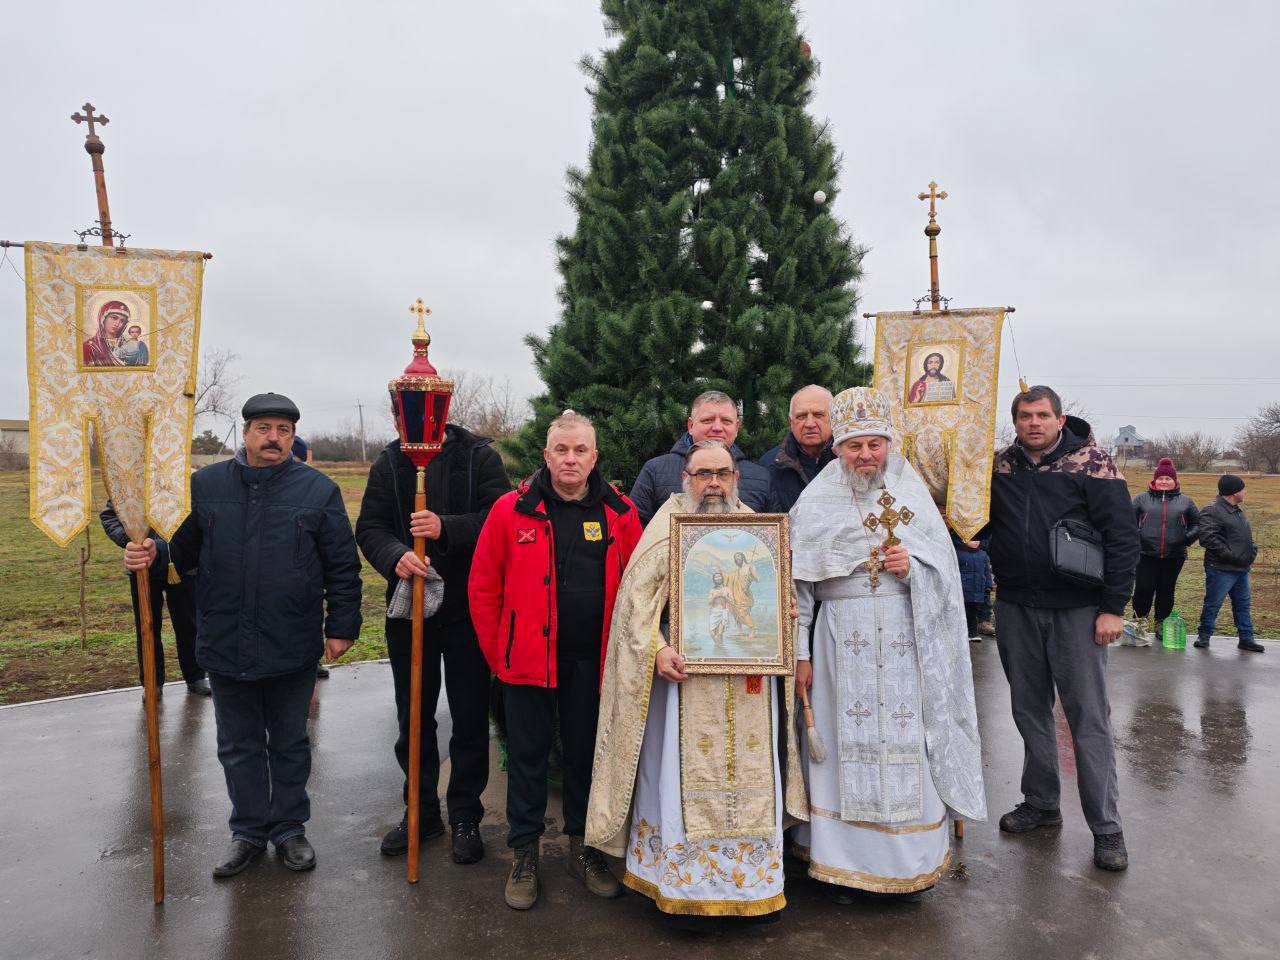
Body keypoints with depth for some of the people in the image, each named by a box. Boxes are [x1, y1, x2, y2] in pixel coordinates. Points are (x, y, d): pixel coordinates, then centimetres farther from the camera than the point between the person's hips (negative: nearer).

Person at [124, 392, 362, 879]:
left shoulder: (318, 490, -3)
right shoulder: (205, 484, 2)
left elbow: (343, 567, -2)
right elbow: (184, 549, 7)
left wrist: (341, 627, -5)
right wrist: (152, 554, -15)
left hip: (292, 649, -2)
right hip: (226, 646, 2)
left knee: (290, 744, 14)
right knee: (238, 746, 15)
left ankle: (289, 828, 31)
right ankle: (248, 832, 32)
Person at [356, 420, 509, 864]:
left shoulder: (479, 456, -5)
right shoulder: (389, 462, 4)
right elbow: (369, 528, -1)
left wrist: (446, 528, -29)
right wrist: (395, 556, -21)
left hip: (468, 608, -2)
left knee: (471, 719, 8)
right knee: (413, 718, 15)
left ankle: (465, 816, 25)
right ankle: (421, 809, 33)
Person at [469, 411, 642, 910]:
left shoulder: (620, 513, 0)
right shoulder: (511, 510, -5)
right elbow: (483, 587, 0)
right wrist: (497, 654, -1)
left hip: (593, 662, 2)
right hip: (529, 659, -1)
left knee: (586, 754, 15)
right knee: (527, 757, 10)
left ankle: (583, 848, 34)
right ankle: (524, 854, 28)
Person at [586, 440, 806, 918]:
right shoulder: (669, 524, 0)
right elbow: (637, 596, -6)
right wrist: (657, 650, -18)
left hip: (749, 677, 3)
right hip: (686, 672, -3)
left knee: (749, 775, 9)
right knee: (685, 773, 2)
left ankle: (750, 876, 24)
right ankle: (684, 882, 17)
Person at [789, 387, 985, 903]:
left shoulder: (912, 495, 9)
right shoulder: (816, 504, 4)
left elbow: (946, 566, 9)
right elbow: (798, 582, 2)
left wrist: (912, 568, -12)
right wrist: (800, 653, -2)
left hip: (907, 640, 1)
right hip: (842, 641, -1)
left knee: (907, 743, 4)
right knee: (847, 743, 3)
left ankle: (910, 860, 20)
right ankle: (842, 862, 16)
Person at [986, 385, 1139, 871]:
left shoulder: (1093, 462, -4)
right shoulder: (1000, 466, 7)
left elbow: (1122, 535, -7)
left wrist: (1113, 607, -11)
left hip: (1076, 610, -4)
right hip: (1015, 608, 4)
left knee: (1089, 717, 0)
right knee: (1030, 710, 13)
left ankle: (1106, 828, 11)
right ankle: (1041, 803, 29)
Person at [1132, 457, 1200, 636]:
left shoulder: (1185, 501, 11)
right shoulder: (1142, 498, 5)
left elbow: (1197, 523, 14)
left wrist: (1188, 538, -3)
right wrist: (1135, 535, -11)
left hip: (1174, 557, 2)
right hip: (1146, 555, -2)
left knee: (1166, 592, 10)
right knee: (1144, 590, -6)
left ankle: (1161, 625, 22)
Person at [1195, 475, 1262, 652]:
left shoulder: (1237, 511, 17)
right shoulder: (1212, 511, -15)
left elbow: (1247, 536, 28)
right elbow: (1208, 538, -25)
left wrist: (1252, 550, 10)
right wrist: (1230, 555, -24)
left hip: (1241, 569, 9)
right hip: (1221, 569, -9)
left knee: (1243, 604, 14)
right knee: (1213, 604, 0)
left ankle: (1246, 638, 23)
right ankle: (1203, 636, 12)